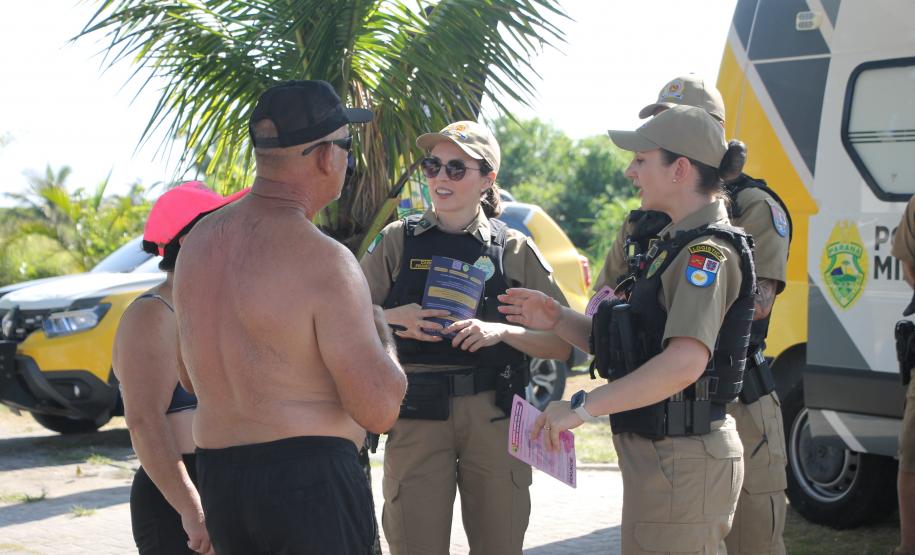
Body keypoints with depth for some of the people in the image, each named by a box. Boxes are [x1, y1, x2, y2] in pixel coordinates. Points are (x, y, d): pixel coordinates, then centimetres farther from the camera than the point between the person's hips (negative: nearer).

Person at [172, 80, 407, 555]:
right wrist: (379, 330, 0)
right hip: (310, 477, -8)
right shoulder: (322, 260, -17)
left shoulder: (199, 240, 7)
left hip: (217, 475, 8)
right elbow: (379, 410, -18)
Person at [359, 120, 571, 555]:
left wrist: (502, 331, -14)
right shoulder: (397, 241, 6)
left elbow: (562, 345, 2)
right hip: (416, 418, 0)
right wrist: (393, 318, -13)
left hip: (494, 417, 0)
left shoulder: (514, 250, 5)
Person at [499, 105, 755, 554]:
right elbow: (631, 350, 17)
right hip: (656, 451, 10)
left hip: (682, 461, -10)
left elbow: (686, 360, -31)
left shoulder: (708, 252, -17)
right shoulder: (676, 244, 16)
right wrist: (557, 320, 3)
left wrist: (583, 407, -28)